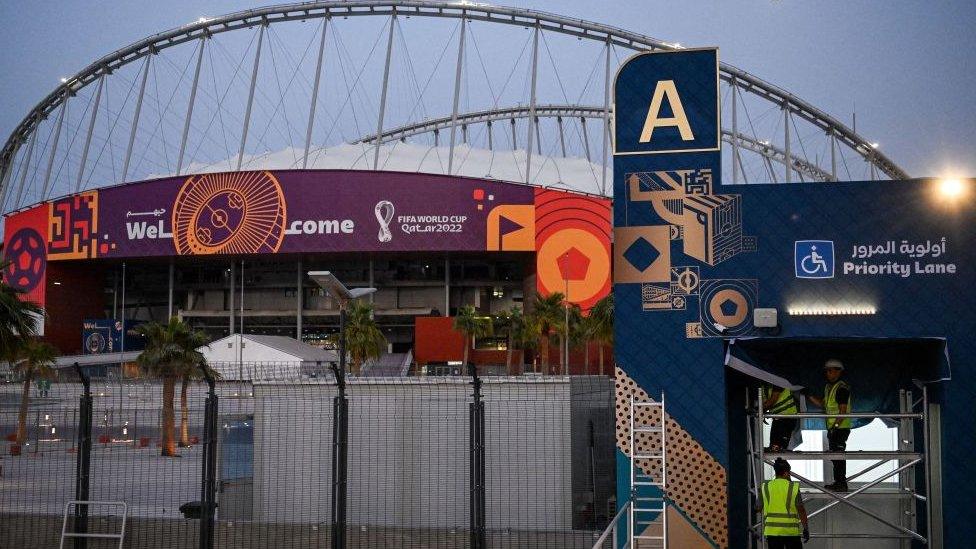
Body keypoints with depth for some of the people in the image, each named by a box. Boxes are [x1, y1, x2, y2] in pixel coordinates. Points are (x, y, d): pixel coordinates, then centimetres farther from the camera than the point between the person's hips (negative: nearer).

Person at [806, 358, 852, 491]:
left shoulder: (842, 388, -14)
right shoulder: (828, 387, 16)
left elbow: (843, 410, -19)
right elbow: (823, 404, 24)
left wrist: (835, 425, -24)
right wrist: (809, 397, 14)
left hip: (841, 427, -10)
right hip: (833, 427, 10)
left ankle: (841, 484, -6)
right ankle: (838, 482, 24)